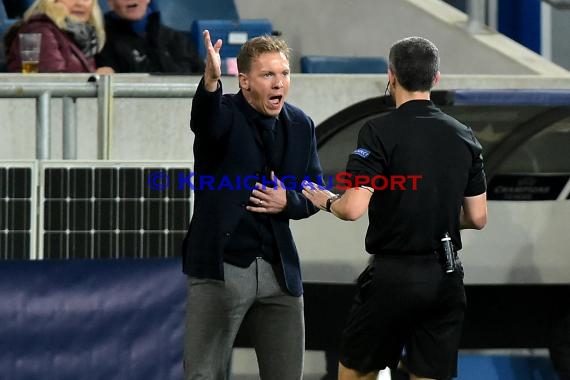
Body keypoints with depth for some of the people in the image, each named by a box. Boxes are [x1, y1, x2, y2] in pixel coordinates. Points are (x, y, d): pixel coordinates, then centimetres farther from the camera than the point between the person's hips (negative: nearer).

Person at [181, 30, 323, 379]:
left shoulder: (301, 126, 7)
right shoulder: (223, 114, -9)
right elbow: (205, 121, -34)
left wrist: (288, 203, -9)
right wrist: (211, 81, -56)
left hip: (279, 269, 5)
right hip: (221, 267, -5)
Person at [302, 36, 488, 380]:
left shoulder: (380, 132, -10)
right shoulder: (464, 136, 5)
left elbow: (353, 209, -17)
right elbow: (477, 218, 9)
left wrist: (327, 201, 4)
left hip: (393, 274, -4)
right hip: (446, 276, 4)